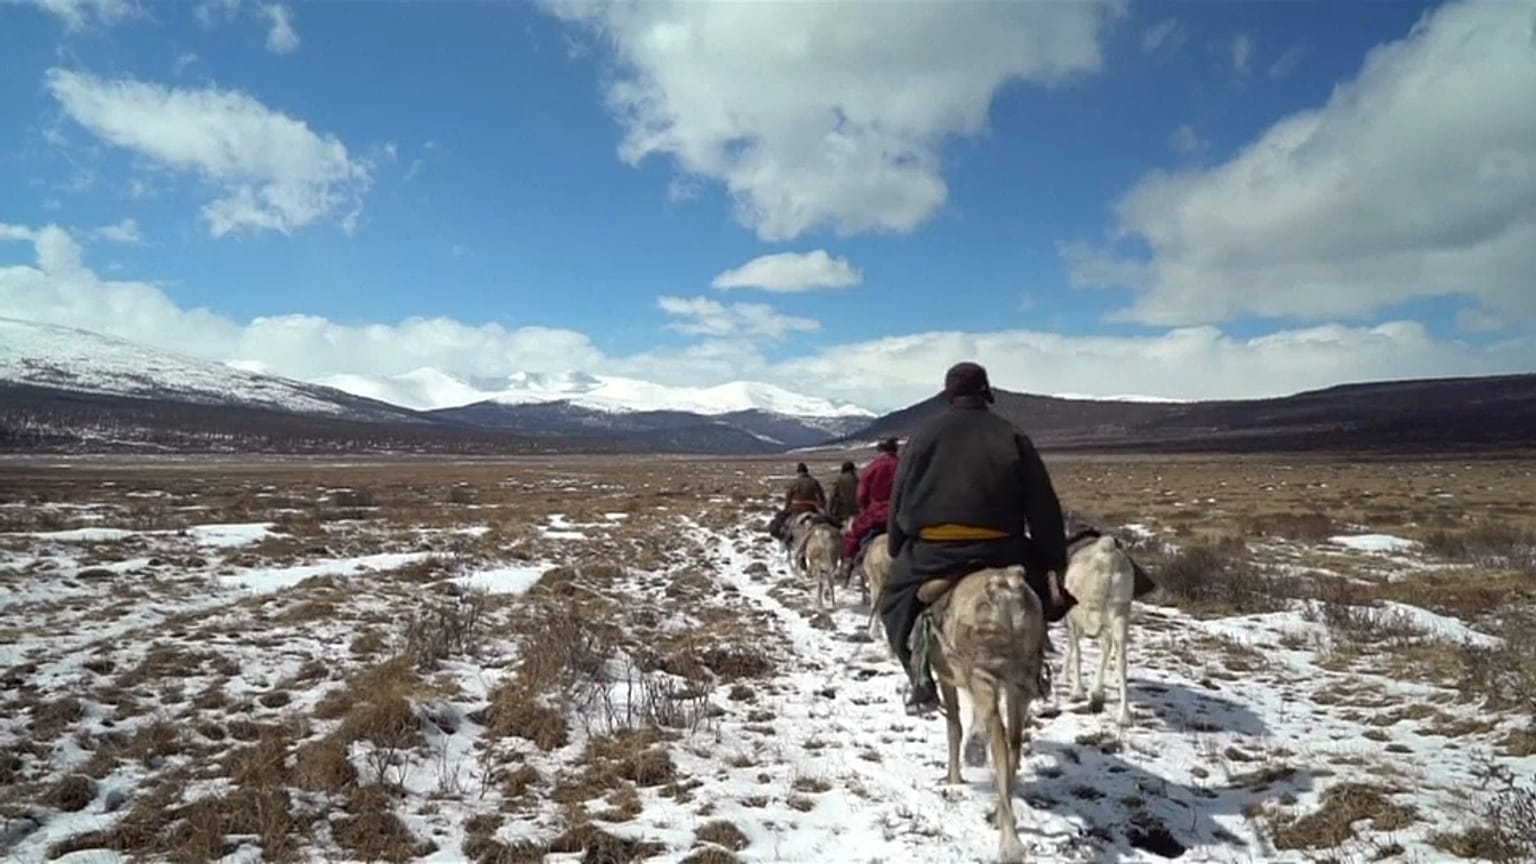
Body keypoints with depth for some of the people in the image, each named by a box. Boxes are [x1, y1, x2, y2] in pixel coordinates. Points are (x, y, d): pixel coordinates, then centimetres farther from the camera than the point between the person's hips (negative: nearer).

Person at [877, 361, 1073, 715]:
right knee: (1036, 585, 27)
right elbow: (1043, 506, 6)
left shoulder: (925, 434, 10)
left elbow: (899, 499, 10)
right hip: (1000, 550, 1)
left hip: (932, 550, 0)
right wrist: (1055, 562, 10)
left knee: (896, 598, 21)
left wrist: (895, 554, 16)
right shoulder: (1011, 436, 9)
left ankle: (921, 679, 7)